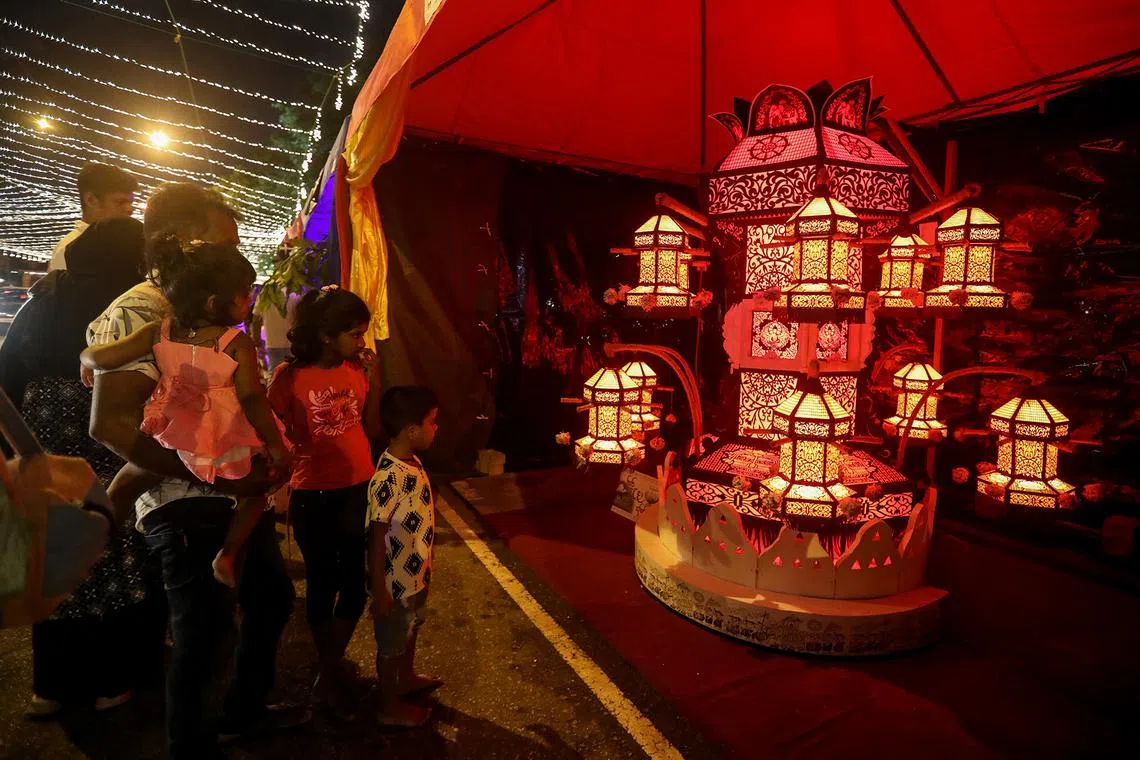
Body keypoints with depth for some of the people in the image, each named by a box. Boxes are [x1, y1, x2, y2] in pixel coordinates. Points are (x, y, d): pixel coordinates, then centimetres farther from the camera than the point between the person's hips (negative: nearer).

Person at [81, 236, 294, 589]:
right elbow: (252, 401, -23)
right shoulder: (238, 343, -19)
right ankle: (228, 554, 15)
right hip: (227, 449, -3)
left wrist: (87, 359, 19)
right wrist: (277, 448, -15)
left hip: (172, 441, 3)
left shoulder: (159, 333, -6)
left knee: (128, 480, 31)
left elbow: (97, 357, -6)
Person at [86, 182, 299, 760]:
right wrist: (218, 476, -24)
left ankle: (244, 712, 43)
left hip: (237, 496, 10)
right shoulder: (138, 313, -16)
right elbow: (111, 424, -26)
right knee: (204, 636, 3)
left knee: (272, 600, 21)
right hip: (188, 507, -9)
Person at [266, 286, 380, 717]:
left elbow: (372, 429, -1)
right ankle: (332, 668, 38)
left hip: (360, 490, 4)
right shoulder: (290, 375, -12)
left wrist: (374, 380, -9)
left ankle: (329, 672, 34)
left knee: (357, 584, 11)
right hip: (313, 496, -3)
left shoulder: (359, 369, -2)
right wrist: (291, 452, -16)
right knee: (323, 585, 14)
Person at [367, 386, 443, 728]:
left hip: (416, 573, 8)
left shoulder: (413, 461, -4)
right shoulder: (388, 478, -31)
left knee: (411, 629, 29)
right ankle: (390, 708, 35)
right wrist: (379, 592, -20)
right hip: (396, 580, -8)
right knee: (392, 643, 14)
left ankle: (407, 678, 53)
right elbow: (376, 538, -25)